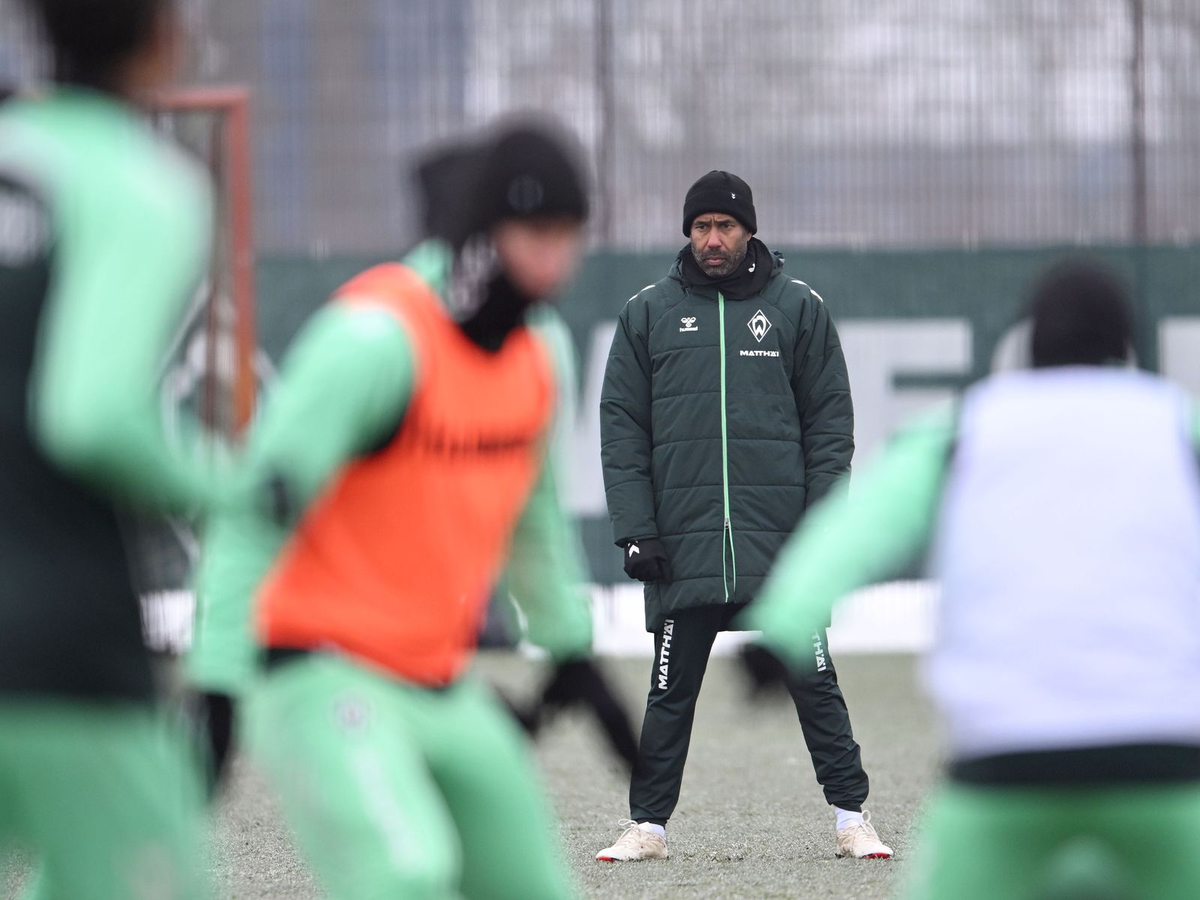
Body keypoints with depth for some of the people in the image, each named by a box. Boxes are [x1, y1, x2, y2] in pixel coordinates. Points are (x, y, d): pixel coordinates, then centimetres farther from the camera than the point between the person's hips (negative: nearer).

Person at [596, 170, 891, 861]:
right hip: (684, 540, 1)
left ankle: (852, 817, 7)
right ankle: (648, 825, 13)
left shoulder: (799, 307, 6)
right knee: (670, 694, 4)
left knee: (815, 684, 0)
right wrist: (636, 530, -2)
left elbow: (831, 421, 6)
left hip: (783, 543, -1)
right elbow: (622, 428, 7)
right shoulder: (649, 313, 8)